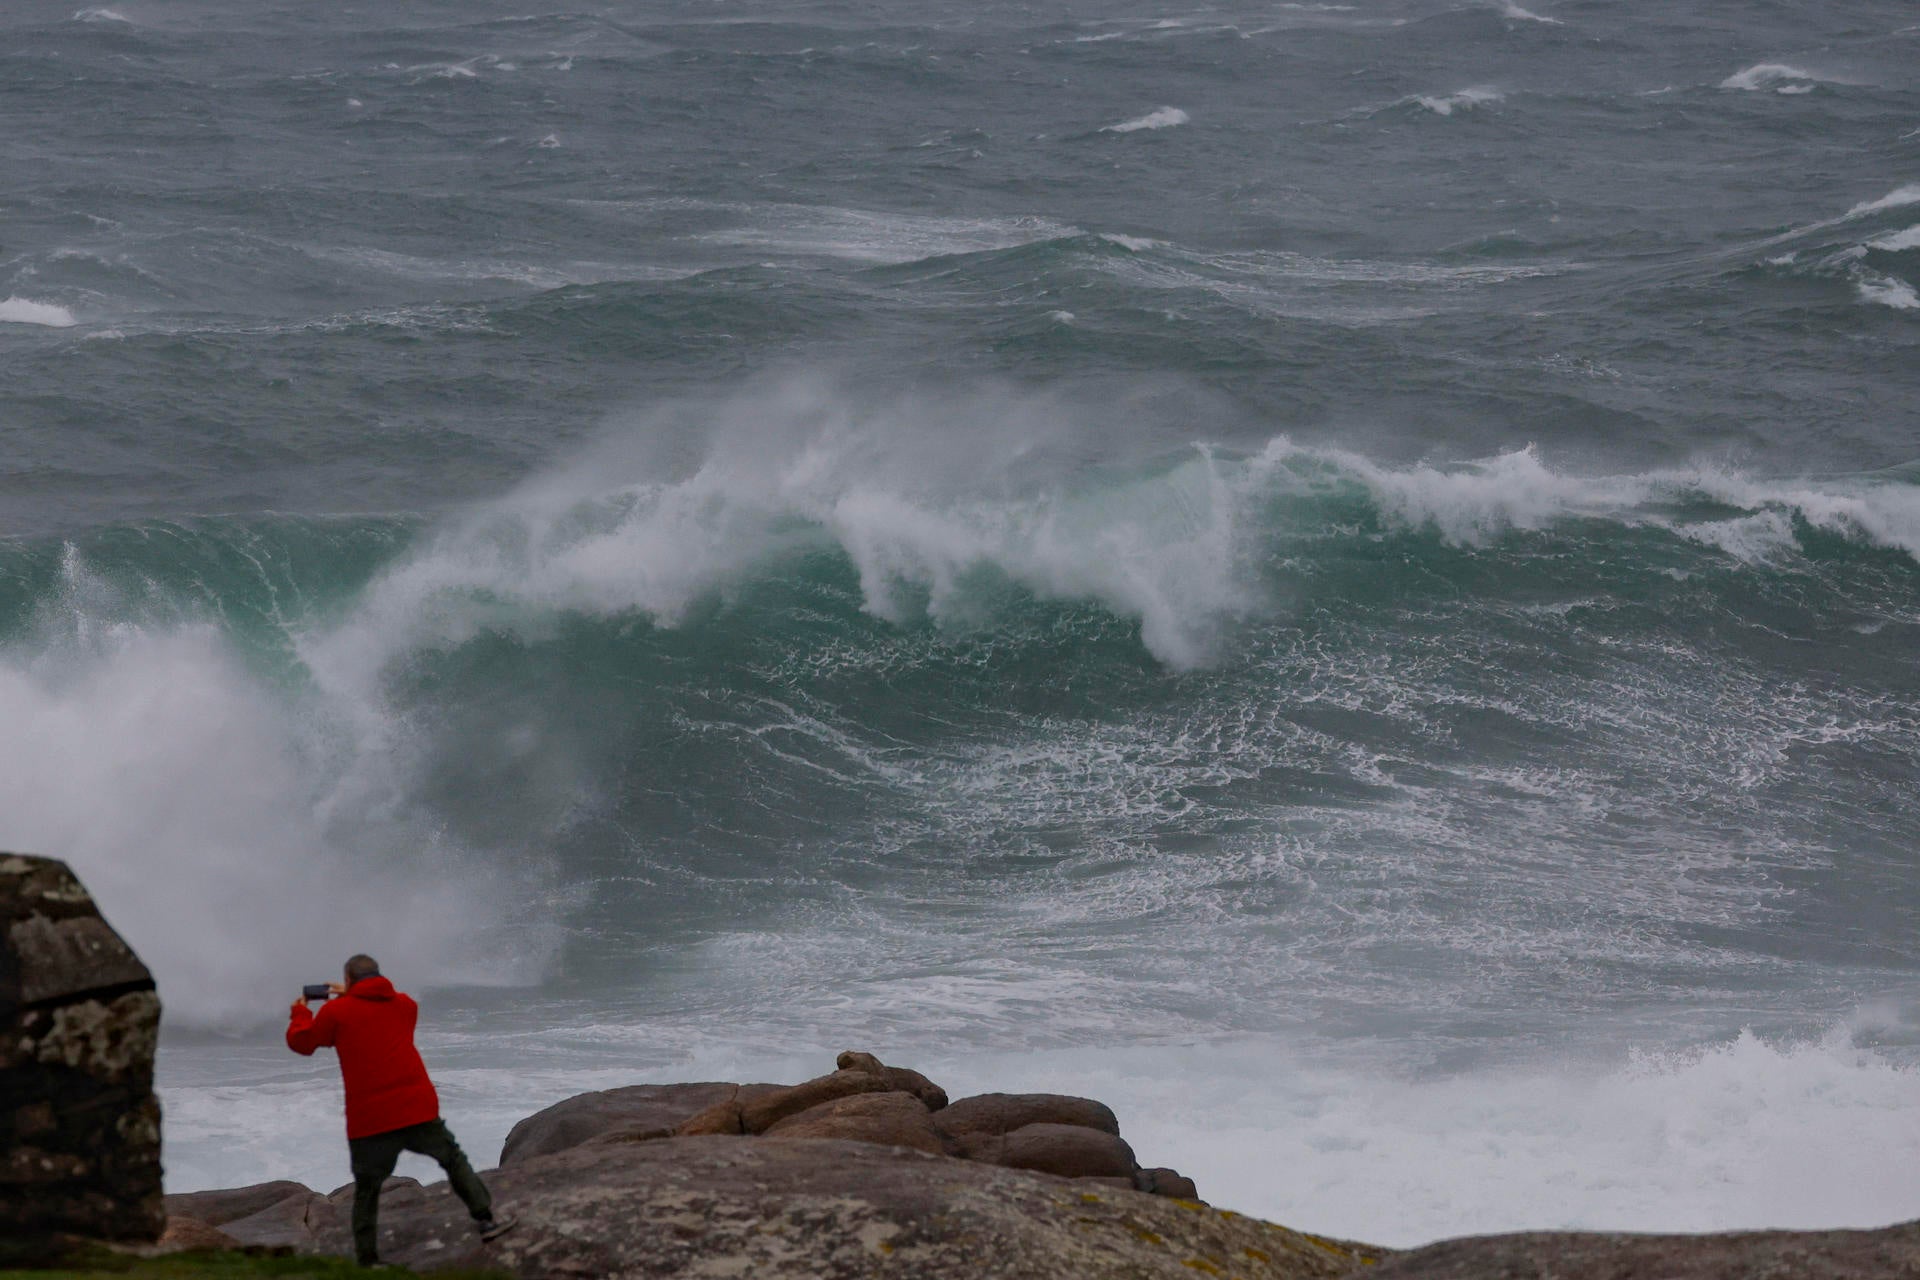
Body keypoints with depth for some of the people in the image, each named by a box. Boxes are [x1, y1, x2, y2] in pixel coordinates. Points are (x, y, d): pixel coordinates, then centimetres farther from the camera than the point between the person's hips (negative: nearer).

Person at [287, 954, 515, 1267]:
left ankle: (367, 1261, 4)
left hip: (369, 1121, -2)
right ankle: (485, 1220, 14)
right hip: (418, 1110, 2)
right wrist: (351, 997, 35)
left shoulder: (336, 1012, 0)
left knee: (366, 1191, 8)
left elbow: (301, 1042, 10)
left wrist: (301, 1012, 28)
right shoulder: (404, 1004, 13)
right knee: (454, 1160, 19)